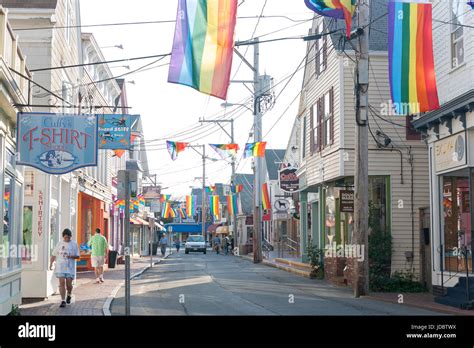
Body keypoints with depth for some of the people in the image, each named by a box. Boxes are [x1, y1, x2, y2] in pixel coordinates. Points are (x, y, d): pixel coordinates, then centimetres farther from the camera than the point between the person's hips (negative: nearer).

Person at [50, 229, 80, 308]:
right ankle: (63, 301, -3)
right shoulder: (59, 244, 7)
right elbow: (54, 255, 11)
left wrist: (71, 256, -15)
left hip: (70, 267, 0)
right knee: (62, 283, -8)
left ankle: (69, 295, 32)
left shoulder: (74, 244, 5)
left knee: (69, 284, 0)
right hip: (60, 266, 0)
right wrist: (51, 264, 1)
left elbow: (77, 256, 5)